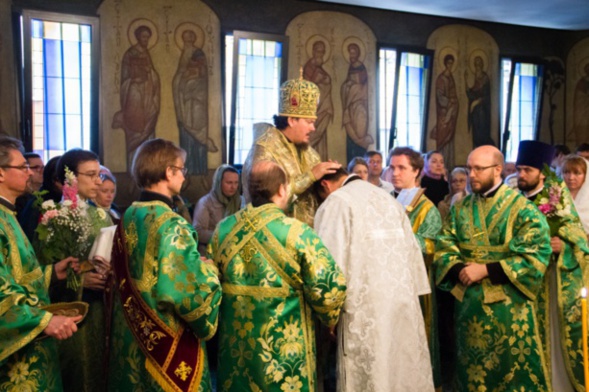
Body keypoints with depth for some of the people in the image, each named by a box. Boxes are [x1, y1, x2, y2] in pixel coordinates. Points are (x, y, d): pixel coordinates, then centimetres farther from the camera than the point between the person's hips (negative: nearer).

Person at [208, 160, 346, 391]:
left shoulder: (223, 229, -2)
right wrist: (329, 318, 4)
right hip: (284, 348, -4)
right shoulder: (297, 233, -17)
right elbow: (328, 288, -17)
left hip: (235, 342, 5)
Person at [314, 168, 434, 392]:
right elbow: (412, 250, 14)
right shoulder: (388, 198, 15)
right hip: (404, 300, 7)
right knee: (406, 371, 15)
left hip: (366, 305, -6)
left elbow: (329, 260, -11)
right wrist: (411, 292, 18)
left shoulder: (337, 202, -5)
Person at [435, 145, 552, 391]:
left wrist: (486, 270, -20)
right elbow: (444, 247, 2)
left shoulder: (522, 208, -9)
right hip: (468, 302, 4)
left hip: (508, 305, -4)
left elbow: (535, 256, -16)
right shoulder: (460, 208, 6)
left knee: (512, 369, 10)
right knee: (471, 369, 17)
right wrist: (460, 270, -18)